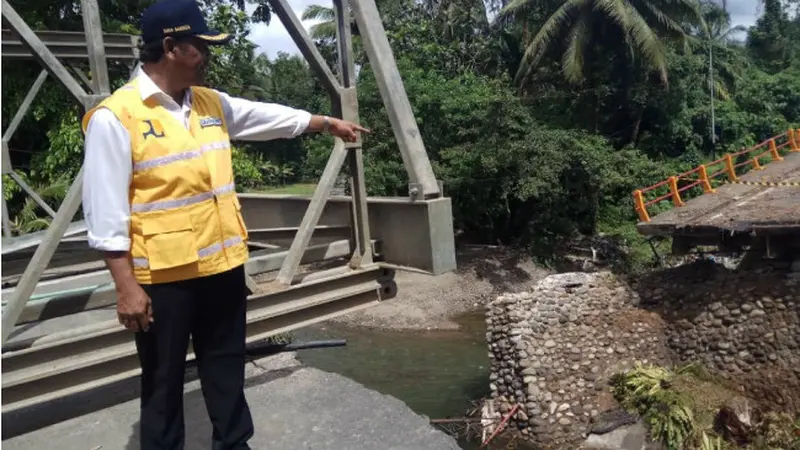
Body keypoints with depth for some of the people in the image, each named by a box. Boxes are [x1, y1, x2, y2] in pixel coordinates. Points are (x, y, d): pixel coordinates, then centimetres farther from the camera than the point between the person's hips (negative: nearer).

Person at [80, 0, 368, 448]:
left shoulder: (212, 104, 7)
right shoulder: (115, 117, -13)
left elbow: (270, 117, 21)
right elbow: (107, 212, -15)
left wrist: (328, 122, 26)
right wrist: (127, 286, -17)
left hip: (223, 264, 7)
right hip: (163, 275, -6)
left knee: (227, 367, 19)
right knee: (164, 379, 11)